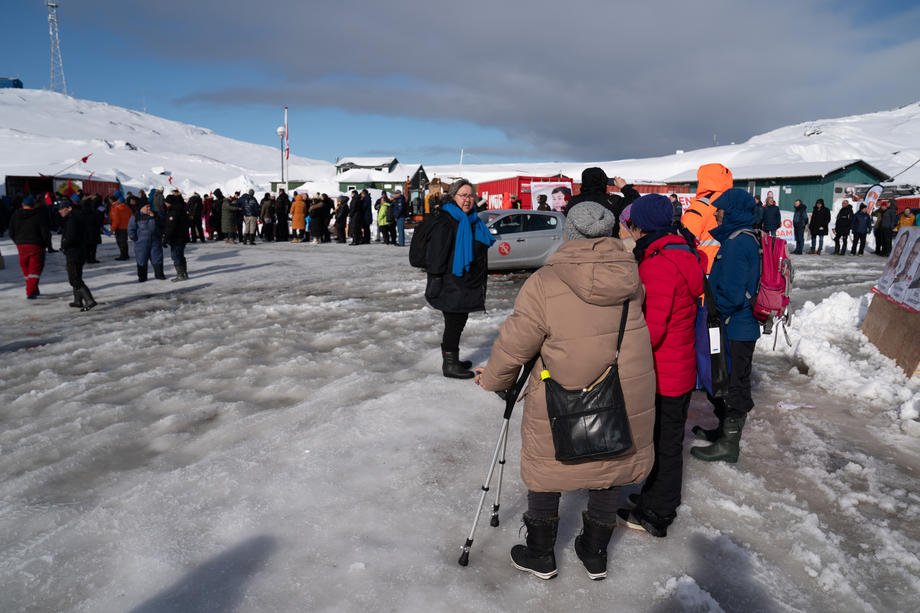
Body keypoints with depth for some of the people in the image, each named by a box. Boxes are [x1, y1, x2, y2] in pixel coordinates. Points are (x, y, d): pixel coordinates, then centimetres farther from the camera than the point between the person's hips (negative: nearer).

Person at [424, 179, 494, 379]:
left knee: (459, 321, 17)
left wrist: (481, 282, 23)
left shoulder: (473, 221, 14)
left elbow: (480, 252, 23)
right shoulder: (445, 221, -14)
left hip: (468, 285, 9)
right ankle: (449, 364, 10)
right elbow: (436, 254, -18)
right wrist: (436, 279, -21)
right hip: (451, 285, -9)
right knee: (453, 323, -2)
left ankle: (453, 359, 31)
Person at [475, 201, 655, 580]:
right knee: (609, 468, 22)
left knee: (546, 469, 18)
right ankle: (595, 554, 39)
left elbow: (514, 344, -13)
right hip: (627, 403, 4)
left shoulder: (545, 283, -19)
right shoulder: (632, 276, -6)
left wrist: (493, 379, 7)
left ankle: (540, 555, 35)